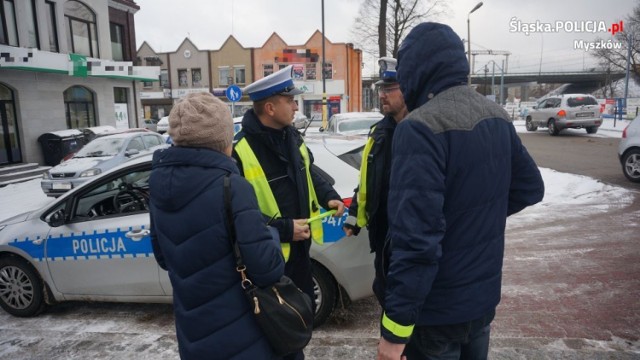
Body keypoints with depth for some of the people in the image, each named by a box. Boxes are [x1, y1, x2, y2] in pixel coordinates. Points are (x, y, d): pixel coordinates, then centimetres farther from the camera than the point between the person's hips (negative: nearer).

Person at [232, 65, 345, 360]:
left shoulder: (291, 136, 2)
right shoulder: (240, 152, -24)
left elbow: (308, 173, 17)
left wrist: (329, 196, -1)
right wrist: (283, 228, -26)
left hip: (299, 247, 8)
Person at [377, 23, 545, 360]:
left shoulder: (421, 127, -25)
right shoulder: (496, 115, 2)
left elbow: (416, 237, -30)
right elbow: (530, 188, 12)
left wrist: (395, 329, -22)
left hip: (437, 307, -7)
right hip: (485, 294, 8)